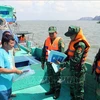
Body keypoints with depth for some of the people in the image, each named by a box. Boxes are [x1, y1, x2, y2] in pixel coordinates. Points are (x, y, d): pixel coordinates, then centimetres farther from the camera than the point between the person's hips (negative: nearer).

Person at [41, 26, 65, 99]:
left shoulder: (59, 41, -13)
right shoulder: (47, 40, 5)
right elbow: (44, 52, 11)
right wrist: (42, 62, 12)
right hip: (48, 62, 6)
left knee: (56, 78, 9)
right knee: (50, 77, 19)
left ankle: (57, 91, 27)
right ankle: (52, 89, 38)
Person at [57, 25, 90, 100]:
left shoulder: (81, 45, -25)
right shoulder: (73, 42, 4)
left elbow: (75, 61, -29)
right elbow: (67, 54, 10)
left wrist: (62, 65, -27)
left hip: (78, 71, -9)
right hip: (73, 70, 9)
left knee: (78, 90, 9)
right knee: (72, 87, 26)